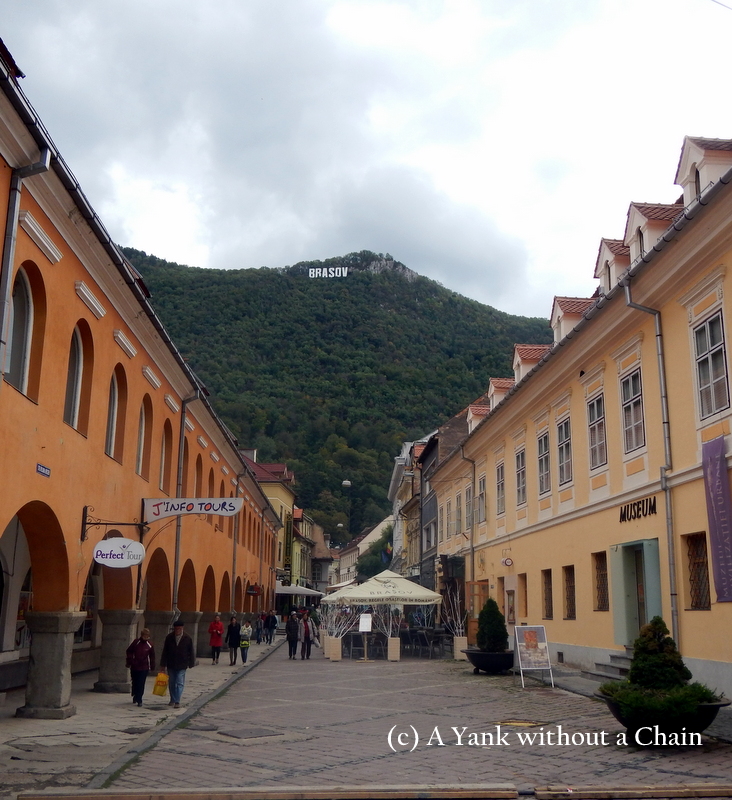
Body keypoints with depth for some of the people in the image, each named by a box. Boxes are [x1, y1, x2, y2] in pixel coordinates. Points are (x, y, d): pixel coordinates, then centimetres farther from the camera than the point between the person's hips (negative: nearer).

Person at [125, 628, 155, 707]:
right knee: (135, 683, 14)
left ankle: (139, 700, -2)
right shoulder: (136, 642, -3)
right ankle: (135, 697, 34)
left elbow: (152, 656, 7)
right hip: (134, 667, 1)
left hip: (144, 668, -1)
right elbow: (129, 652, 6)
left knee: (141, 684, -6)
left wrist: (152, 667, 7)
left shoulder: (149, 645, -1)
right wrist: (129, 662, 1)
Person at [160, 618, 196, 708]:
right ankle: (172, 700, 27)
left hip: (182, 666, -3)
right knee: (171, 683, 13)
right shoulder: (169, 638, -3)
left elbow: (191, 652, 1)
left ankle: (177, 702, -6)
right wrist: (163, 665, 2)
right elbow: (165, 652, 2)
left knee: (180, 683, -7)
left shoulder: (187, 639, -7)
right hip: (171, 665, 3)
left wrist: (191, 664, 1)